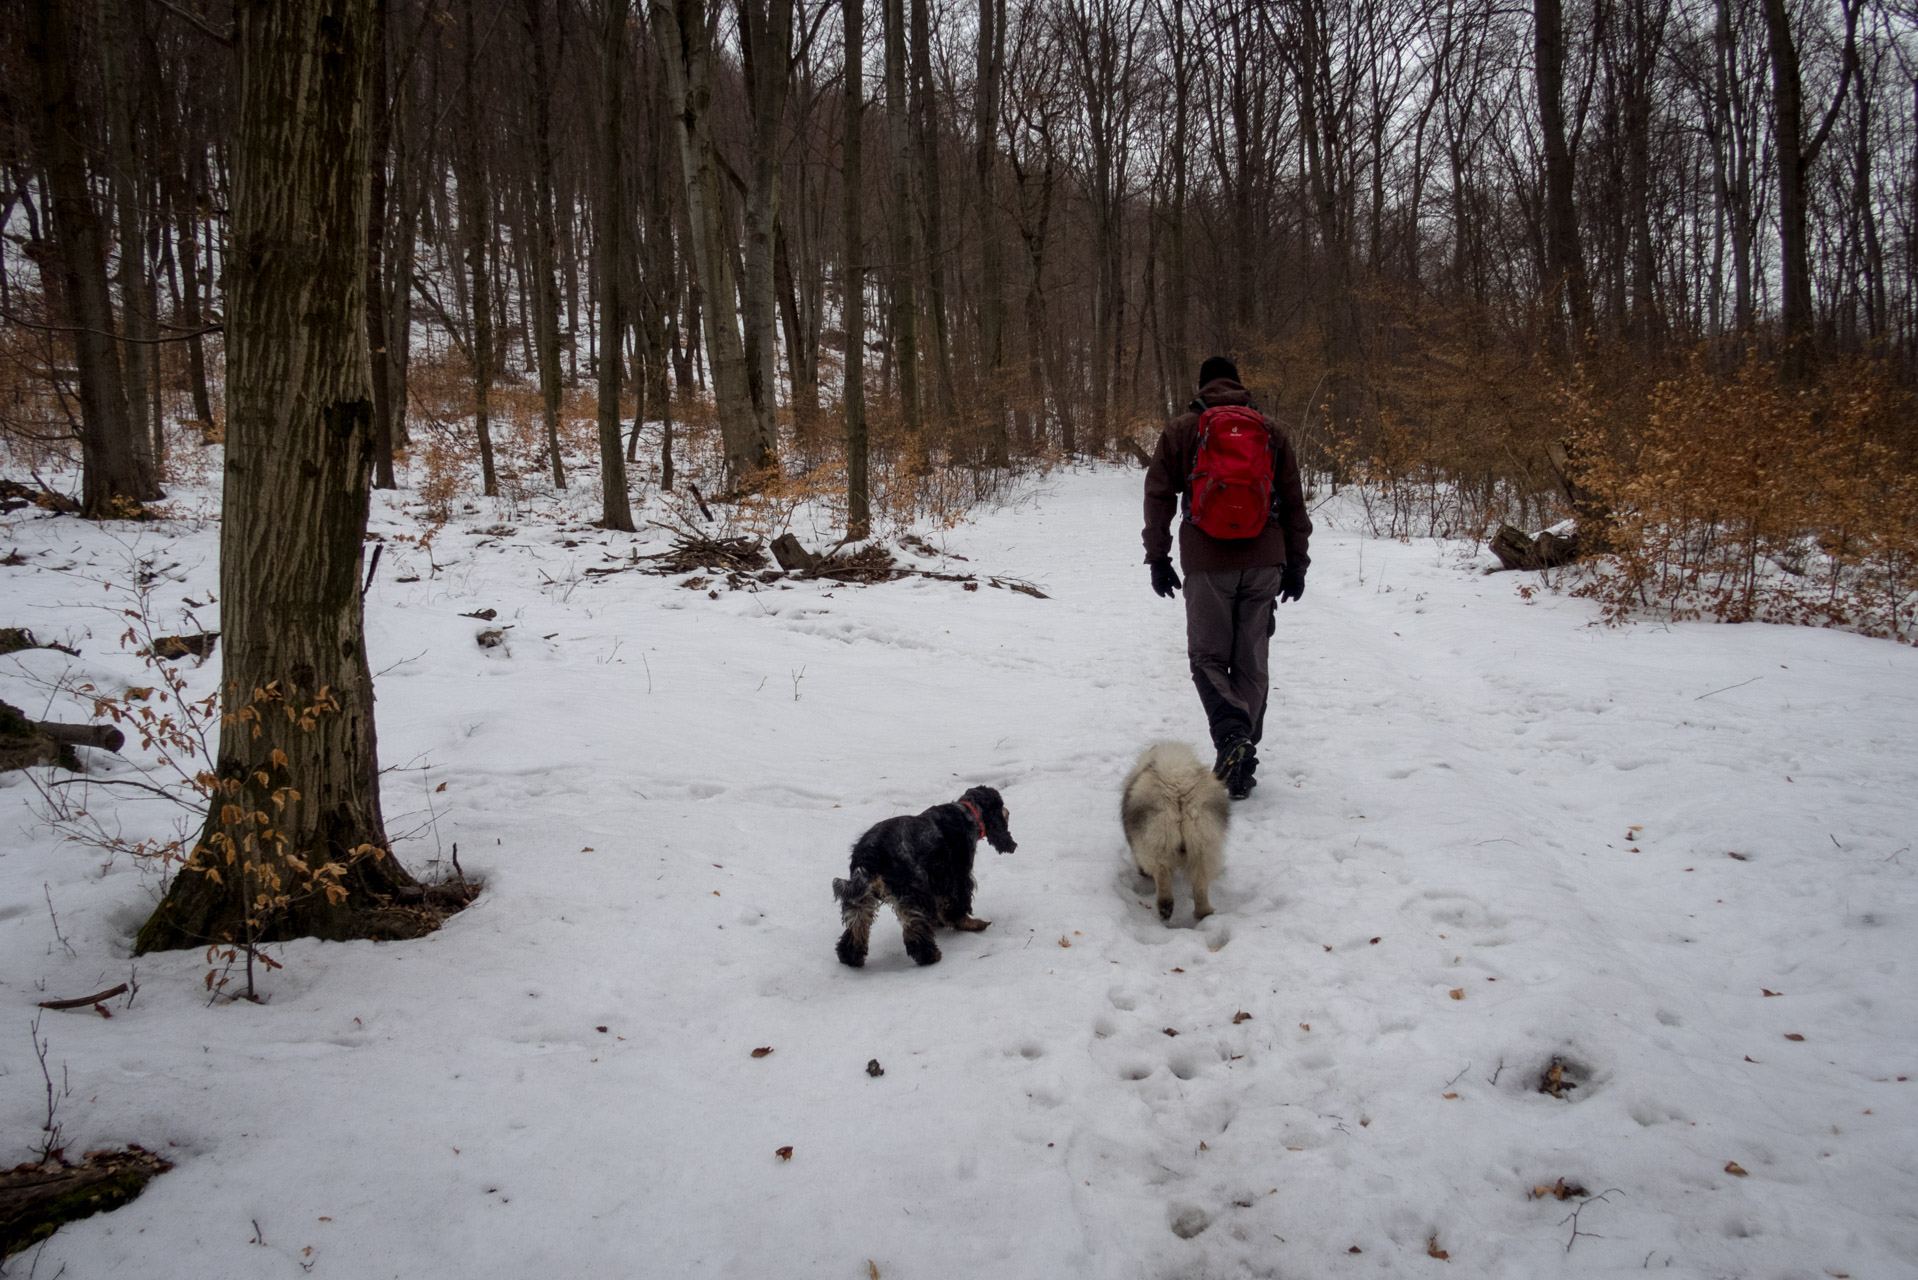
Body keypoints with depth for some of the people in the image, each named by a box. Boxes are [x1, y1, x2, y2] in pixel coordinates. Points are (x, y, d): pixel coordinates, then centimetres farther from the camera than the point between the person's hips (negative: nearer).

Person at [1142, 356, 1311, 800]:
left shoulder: (1180, 429, 3)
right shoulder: (1272, 430, 9)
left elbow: (1158, 497, 2)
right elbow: (1294, 502, 10)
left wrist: (1158, 558, 9)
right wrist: (1296, 563, 17)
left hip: (1206, 563, -2)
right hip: (1264, 563, 2)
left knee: (1208, 656, 7)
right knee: (1252, 661, 9)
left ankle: (1232, 736, -18)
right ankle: (1242, 762, 9)